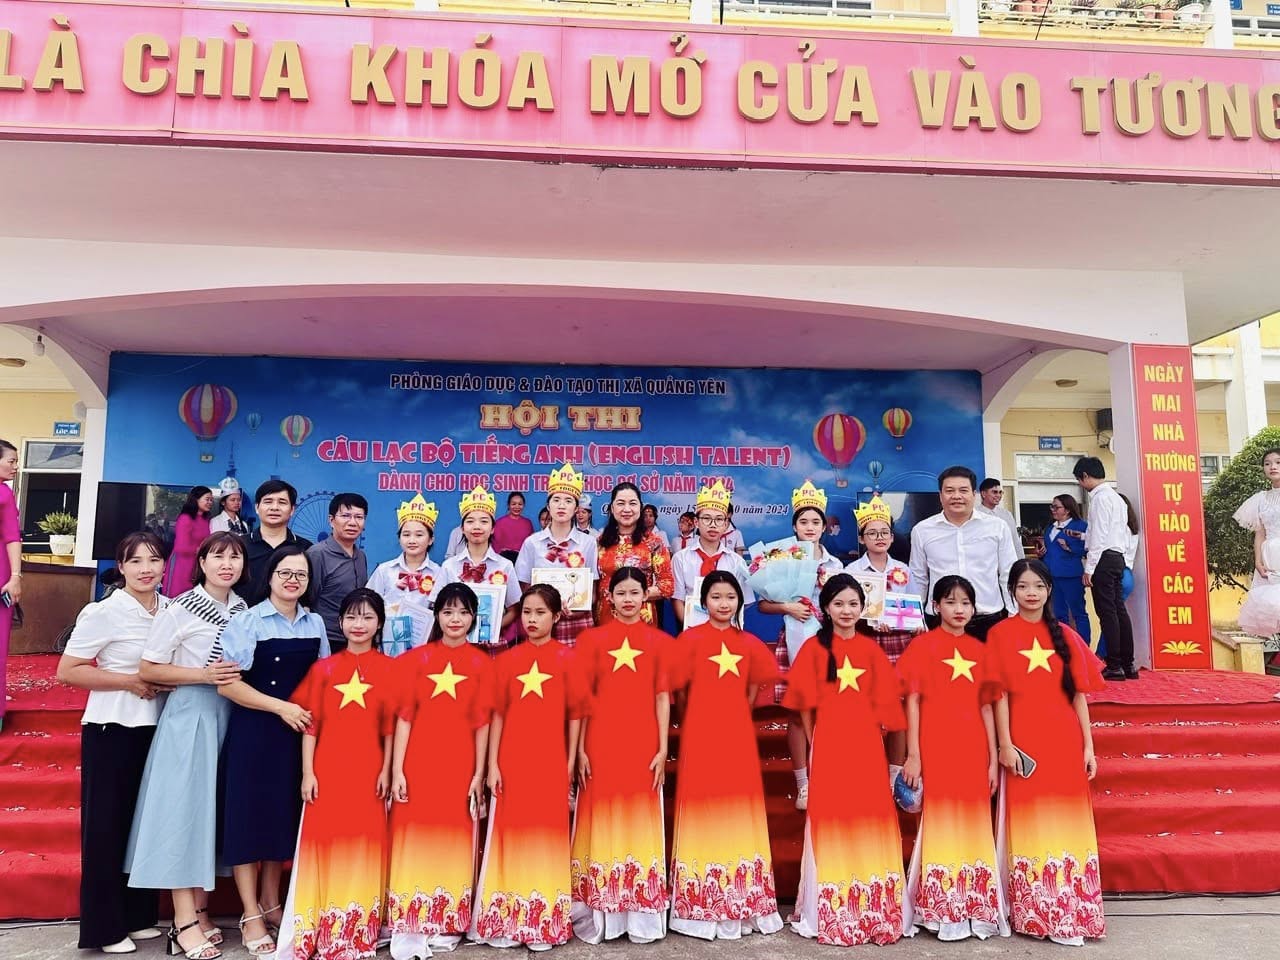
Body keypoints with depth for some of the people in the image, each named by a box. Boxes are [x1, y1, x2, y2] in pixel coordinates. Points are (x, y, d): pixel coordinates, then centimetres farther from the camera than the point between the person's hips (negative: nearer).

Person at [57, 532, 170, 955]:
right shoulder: (104, 612, -12)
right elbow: (67, 671, -12)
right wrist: (129, 681, -17)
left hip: (157, 727, 5)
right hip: (112, 729, -5)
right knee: (107, 824, 4)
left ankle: (139, 915, 27)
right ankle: (104, 927, 17)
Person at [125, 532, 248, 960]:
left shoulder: (243, 609, 7)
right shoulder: (179, 609, -10)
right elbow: (147, 669, -9)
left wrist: (238, 677, 1)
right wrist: (204, 675, -17)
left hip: (229, 716, 6)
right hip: (189, 716, -5)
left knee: (216, 807, 10)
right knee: (184, 807, -3)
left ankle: (200, 910, 21)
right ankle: (184, 922, 4)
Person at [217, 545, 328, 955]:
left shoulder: (315, 623, 6)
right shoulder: (246, 621, -9)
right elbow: (227, 684, -15)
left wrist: (316, 714, -1)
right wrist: (281, 707, -17)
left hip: (299, 731, 5)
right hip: (254, 731, -5)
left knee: (286, 814, 13)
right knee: (249, 813, 2)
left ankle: (270, 902, 30)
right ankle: (250, 915, 15)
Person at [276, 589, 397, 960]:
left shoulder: (388, 668, 3)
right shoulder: (323, 668, 5)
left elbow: (391, 726, 2)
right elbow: (310, 724, 4)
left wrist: (387, 770, -2)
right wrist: (308, 772, -2)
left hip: (368, 772, -1)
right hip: (327, 771, 1)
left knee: (364, 845, 5)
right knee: (324, 844, 4)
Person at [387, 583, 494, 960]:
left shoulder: (481, 663, 4)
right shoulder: (416, 658, 3)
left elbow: (482, 722, 3)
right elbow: (404, 716, 0)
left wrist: (479, 774, 0)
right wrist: (396, 770, -5)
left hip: (460, 765, 1)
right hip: (419, 764, -1)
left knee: (454, 840, 7)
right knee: (414, 841, 0)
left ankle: (447, 924, 20)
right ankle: (408, 928, 9)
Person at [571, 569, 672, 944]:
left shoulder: (659, 641, 5)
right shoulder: (592, 638, 4)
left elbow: (663, 696, 3)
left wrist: (663, 749, -2)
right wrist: (580, 750, -2)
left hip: (643, 747, 0)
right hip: (601, 747, 0)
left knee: (640, 822, 6)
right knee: (602, 824, 5)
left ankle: (642, 918, 16)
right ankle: (598, 916, 15)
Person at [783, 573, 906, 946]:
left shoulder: (871, 649, 6)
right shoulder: (814, 647, -1)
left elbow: (883, 702, 8)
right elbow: (805, 702, 1)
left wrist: (874, 734, 2)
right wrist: (814, 740, 0)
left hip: (866, 746, 2)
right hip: (829, 745, -2)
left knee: (869, 818, 5)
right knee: (831, 820, 2)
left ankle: (873, 910, 19)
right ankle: (831, 915, 14)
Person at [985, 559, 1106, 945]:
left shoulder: (1066, 636, 7)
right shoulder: (1001, 634, -1)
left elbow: (1079, 694, 7)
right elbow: (1000, 694, -4)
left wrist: (1088, 746, 3)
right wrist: (1005, 744, -10)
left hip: (1064, 743, 3)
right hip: (1024, 744, -3)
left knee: (1066, 824, 8)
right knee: (1030, 826, 5)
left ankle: (1069, 915, 20)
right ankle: (1033, 915, 15)